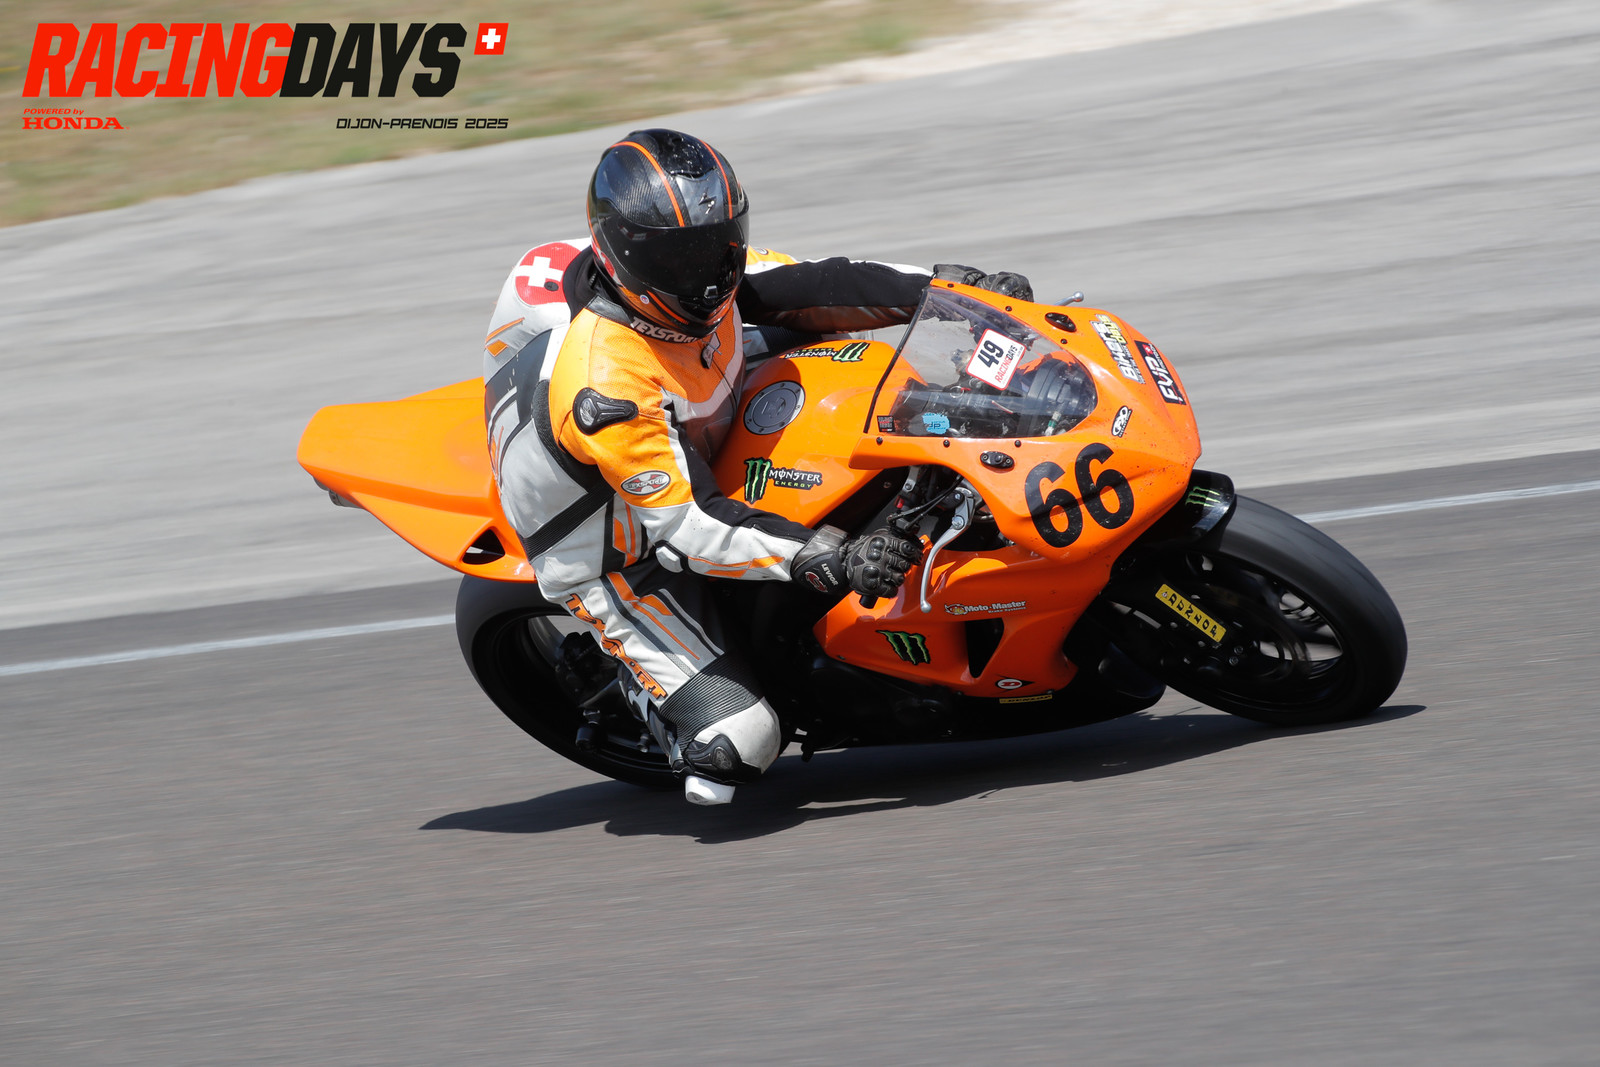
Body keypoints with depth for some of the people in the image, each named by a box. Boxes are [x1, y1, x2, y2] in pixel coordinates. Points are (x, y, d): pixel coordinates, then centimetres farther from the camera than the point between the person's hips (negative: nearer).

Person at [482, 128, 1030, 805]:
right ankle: (642, 684, 12)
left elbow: (814, 288, -5)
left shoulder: (702, 286, -14)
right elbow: (688, 524, -35)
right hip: (619, 563, -8)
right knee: (737, 743, -20)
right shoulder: (603, 385, -37)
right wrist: (833, 562, -42)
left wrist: (958, 288, -14)